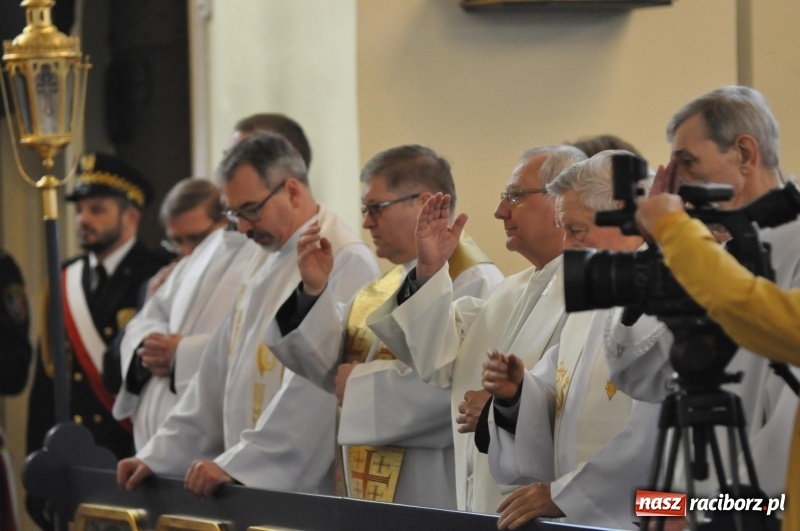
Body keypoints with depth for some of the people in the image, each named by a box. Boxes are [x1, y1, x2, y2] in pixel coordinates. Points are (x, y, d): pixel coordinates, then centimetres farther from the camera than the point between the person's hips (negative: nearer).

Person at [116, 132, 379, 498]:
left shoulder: (346, 263, -12)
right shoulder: (262, 267, 17)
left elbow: (315, 388, -19)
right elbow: (218, 373, 19)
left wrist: (238, 463, -21)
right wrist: (160, 456, 12)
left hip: (310, 492, -7)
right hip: (247, 485, 7)